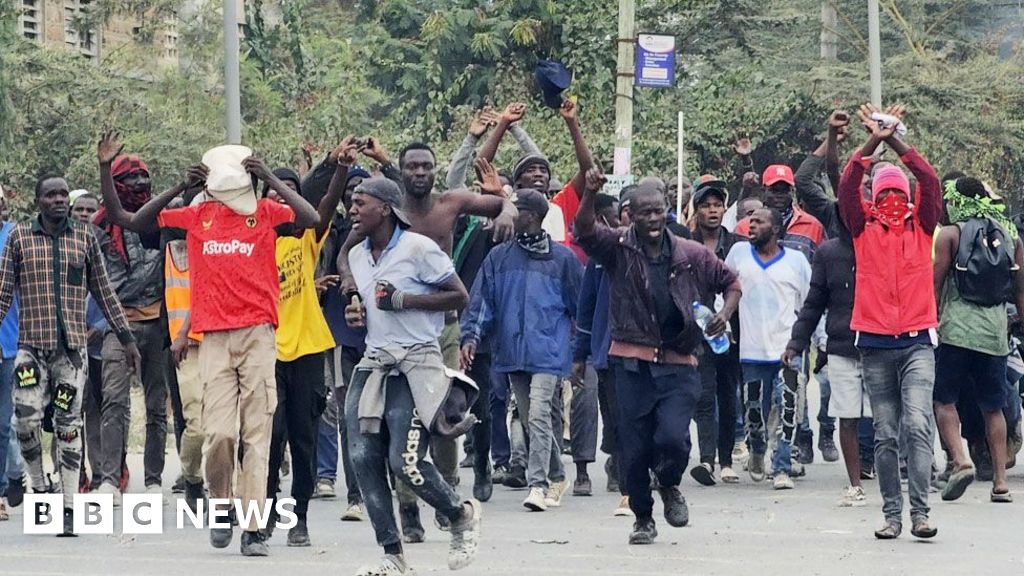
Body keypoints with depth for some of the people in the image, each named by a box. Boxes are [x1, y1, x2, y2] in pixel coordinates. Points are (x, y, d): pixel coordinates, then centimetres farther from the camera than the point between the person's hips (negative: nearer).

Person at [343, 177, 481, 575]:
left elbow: (460, 296, -8)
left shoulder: (418, 248, -9)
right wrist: (357, 313, 6)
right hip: (374, 363, 7)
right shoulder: (357, 255, 14)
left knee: (404, 460, -16)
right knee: (363, 457, -4)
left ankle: (462, 515, 12)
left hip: (416, 363, -7)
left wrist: (403, 300, -16)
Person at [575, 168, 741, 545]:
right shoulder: (618, 248, 0)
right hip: (632, 365, 0)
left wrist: (725, 314, -1)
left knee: (672, 436, -18)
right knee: (635, 450, 4)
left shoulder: (692, 255, 5)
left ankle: (669, 486, 16)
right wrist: (590, 195, -36)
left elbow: (731, 282, 18)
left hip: (678, 364, 0)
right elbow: (585, 231, -19)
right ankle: (643, 518, 25)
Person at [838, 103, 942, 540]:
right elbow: (847, 186, -8)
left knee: (918, 426, -14)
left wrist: (896, 142, -15)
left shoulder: (921, 226, 6)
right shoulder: (864, 229, 6)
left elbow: (930, 181, -7)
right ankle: (892, 513, 9)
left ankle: (920, 511, -16)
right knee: (885, 435, 5)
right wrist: (873, 143, -17)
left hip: (917, 342, -1)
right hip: (875, 344, 1)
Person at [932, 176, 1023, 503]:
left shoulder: (951, 234, -1)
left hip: (955, 331, -4)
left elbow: (936, 285, -4)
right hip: (995, 332, 4)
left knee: (944, 400, 4)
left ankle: (960, 461, -15)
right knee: (993, 407, 9)